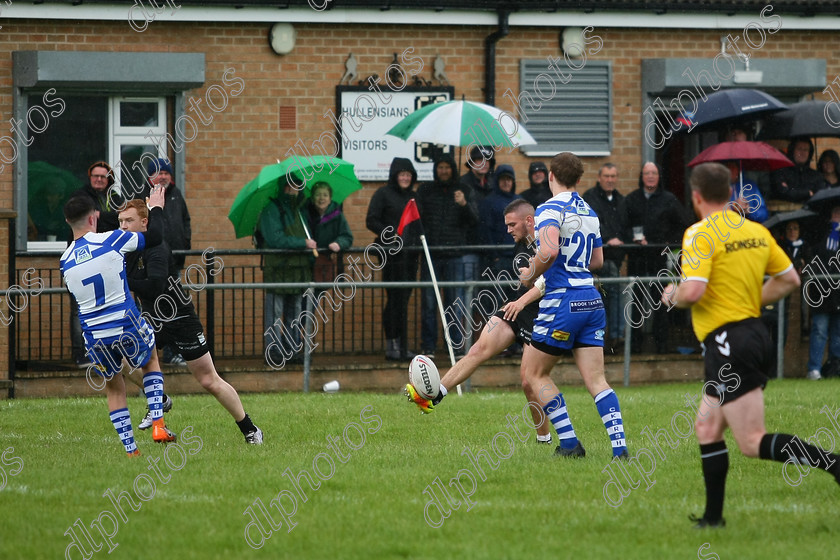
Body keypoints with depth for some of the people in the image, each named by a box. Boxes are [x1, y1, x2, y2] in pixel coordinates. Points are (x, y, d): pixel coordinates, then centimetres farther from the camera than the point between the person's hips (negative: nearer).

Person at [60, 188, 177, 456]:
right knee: (151, 360, 28)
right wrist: (156, 208, 19)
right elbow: (155, 237, 0)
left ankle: (130, 450, 17)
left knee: (114, 387, 22)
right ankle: (158, 423, 13)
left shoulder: (65, 261, 1)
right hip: (127, 326, -2)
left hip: (94, 337, 2)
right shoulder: (111, 240, -12)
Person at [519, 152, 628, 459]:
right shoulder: (589, 212, 15)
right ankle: (619, 445, -11)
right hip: (591, 299, 7)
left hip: (562, 301, -7)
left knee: (533, 374, 7)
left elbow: (549, 251, -25)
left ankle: (569, 443, 1)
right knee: (595, 380, 3)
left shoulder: (550, 209, -9)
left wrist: (530, 275, -9)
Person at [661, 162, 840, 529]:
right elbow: (790, 279, 15)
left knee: (752, 443, -10)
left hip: (728, 343, -9)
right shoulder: (756, 231, 10)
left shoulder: (700, 234, -13)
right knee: (707, 428, 18)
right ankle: (713, 516, 20)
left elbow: (692, 292, -23)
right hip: (755, 331, 9)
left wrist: (672, 296, -1)